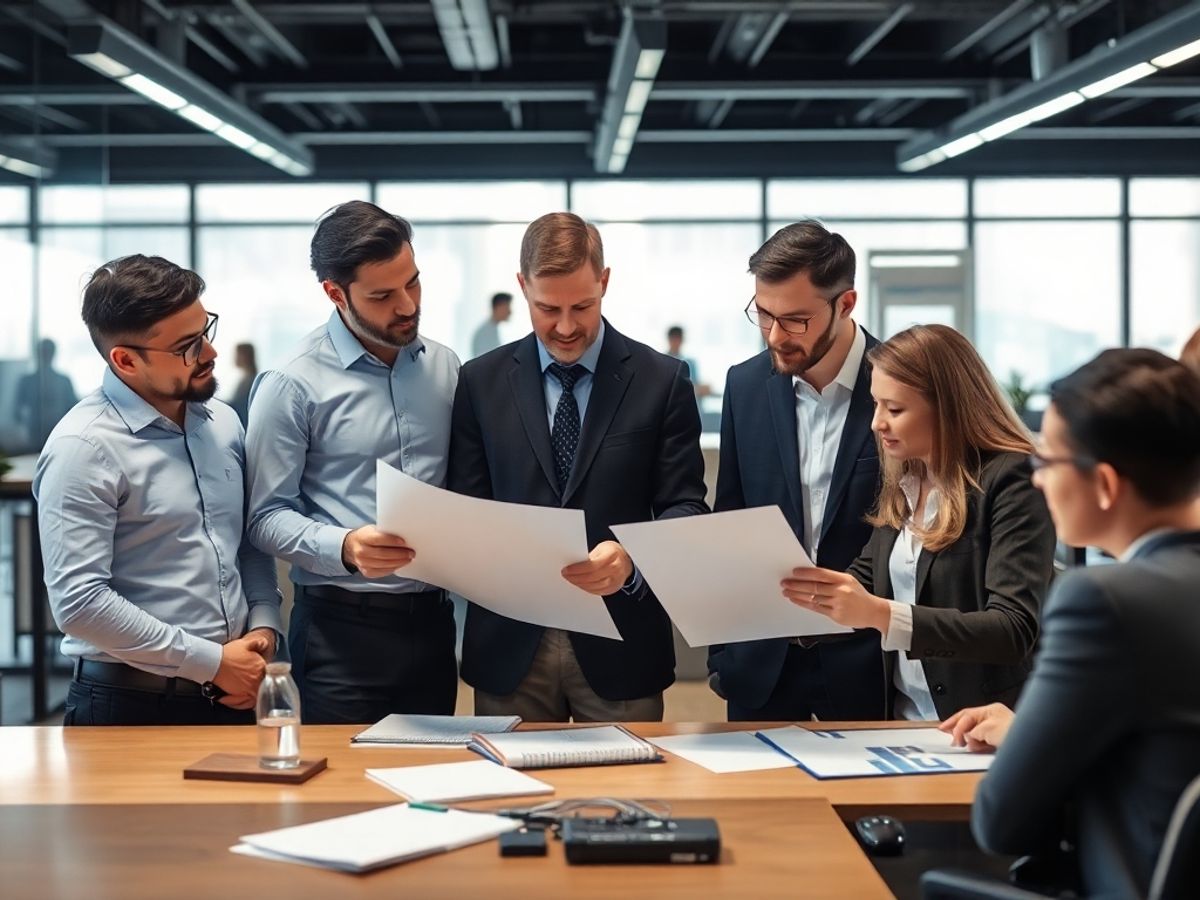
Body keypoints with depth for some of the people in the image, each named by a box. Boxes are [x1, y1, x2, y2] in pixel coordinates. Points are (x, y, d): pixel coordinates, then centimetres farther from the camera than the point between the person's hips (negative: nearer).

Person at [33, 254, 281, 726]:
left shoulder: (222, 422, 6)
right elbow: (79, 603, -20)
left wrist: (264, 628, -2)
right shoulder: (84, 448, -15)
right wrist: (212, 662, -16)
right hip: (130, 708, -6)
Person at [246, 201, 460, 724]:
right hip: (343, 627, -5)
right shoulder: (293, 386, -8)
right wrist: (343, 548, -25)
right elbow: (267, 517, -8)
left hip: (432, 620, 5)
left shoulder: (444, 369, 9)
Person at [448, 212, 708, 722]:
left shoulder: (661, 382, 0)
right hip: (510, 645, 1)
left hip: (619, 646, -1)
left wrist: (631, 559, -22)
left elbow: (684, 507, -2)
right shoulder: (481, 383, 5)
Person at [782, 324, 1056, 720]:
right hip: (903, 721, 6)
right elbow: (866, 579, 20)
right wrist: (803, 594, 0)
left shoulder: (1013, 481, -11)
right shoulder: (902, 482, 11)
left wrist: (881, 615, -29)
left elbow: (1015, 630, -19)